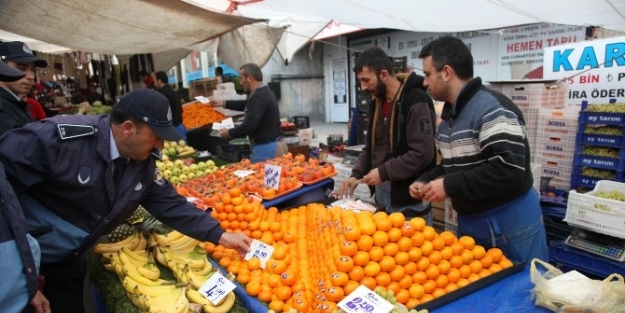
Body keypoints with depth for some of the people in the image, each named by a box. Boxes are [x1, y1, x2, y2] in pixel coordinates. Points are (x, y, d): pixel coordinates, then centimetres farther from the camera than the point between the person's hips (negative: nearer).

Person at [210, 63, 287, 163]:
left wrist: (229, 133, -7)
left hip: (266, 148, -10)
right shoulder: (265, 92, 14)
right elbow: (247, 105, 32)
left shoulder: (258, 97, -19)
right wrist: (223, 103, 33)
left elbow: (249, 126, -24)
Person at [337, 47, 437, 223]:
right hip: (381, 194, 8)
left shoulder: (415, 101, -17)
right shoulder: (377, 102, 9)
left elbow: (423, 153, -23)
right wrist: (357, 174, 3)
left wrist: (383, 172, -20)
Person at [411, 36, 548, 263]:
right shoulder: (450, 114, 9)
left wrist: (449, 186, -26)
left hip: (510, 225, -9)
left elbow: (509, 170, -29)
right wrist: (426, 181, 2)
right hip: (469, 222, 9)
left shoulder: (492, 109, -20)